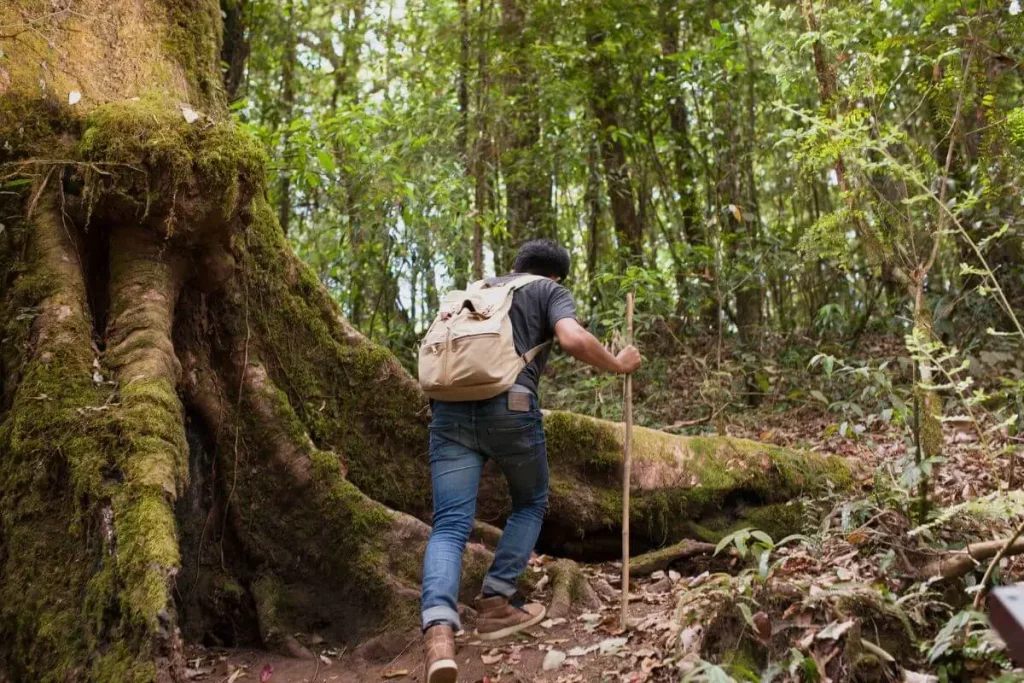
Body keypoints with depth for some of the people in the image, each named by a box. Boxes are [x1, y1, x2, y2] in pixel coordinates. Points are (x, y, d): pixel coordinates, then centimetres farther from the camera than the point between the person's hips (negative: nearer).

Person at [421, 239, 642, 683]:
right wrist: (618, 365, 11)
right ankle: (495, 604, 15)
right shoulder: (550, 291, 16)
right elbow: (573, 340, -5)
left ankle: (439, 630, -24)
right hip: (510, 407, -3)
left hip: (450, 408, 4)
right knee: (531, 503, 22)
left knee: (449, 526, -2)